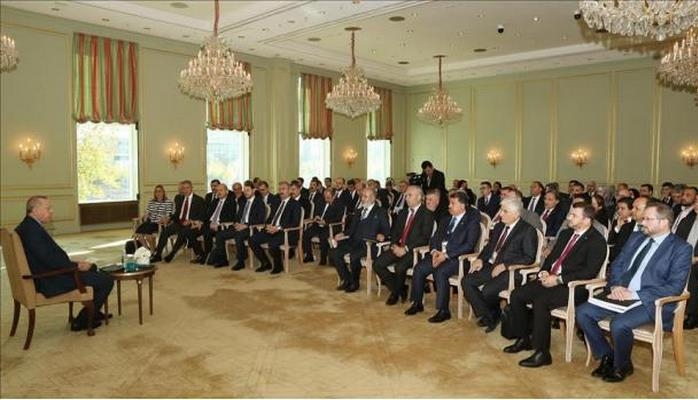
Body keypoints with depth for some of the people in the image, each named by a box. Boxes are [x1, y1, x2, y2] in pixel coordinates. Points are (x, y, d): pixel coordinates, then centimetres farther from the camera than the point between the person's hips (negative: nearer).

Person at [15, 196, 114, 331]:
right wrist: (76, 265, -14)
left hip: (45, 275, 11)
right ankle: (82, 321, 4)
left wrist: (73, 263, 4)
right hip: (49, 281, -11)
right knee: (107, 280, -10)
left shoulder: (27, 226, 9)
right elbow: (49, 260, -27)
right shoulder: (32, 230, -23)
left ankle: (93, 312, 34)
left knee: (92, 268, 27)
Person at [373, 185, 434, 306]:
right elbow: (394, 232, 17)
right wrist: (394, 245, -4)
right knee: (377, 264, -12)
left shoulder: (427, 214, -4)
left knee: (399, 267, -32)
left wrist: (406, 248, -19)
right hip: (398, 248, 7)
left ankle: (395, 292, -1)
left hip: (414, 251, -7)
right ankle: (400, 289, 5)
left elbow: (425, 237, -13)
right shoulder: (402, 213, 18)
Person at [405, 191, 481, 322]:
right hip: (438, 254, 6)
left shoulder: (472, 222, -3)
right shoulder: (445, 220, 18)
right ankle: (417, 303, -4)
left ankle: (443, 310, -21)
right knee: (419, 268, -18)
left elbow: (469, 245, -13)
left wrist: (446, 255, -20)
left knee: (440, 272, -33)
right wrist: (434, 251, -5)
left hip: (457, 258, -6)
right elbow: (435, 238, 18)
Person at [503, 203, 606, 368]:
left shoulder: (597, 241, -7)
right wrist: (544, 271, 0)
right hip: (550, 279, 8)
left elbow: (589, 272, -16)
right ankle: (523, 339, 8)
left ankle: (542, 353, -18)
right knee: (516, 295, -9)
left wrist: (559, 279, -20)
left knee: (540, 301, -31)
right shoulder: (565, 234, 17)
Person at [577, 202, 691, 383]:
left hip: (650, 302, -6)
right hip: (621, 294, 7)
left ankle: (622, 366, -1)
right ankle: (607, 356, 7)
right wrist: (615, 286, -5)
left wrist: (636, 295, -19)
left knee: (619, 324, -32)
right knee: (583, 312, -11)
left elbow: (675, 286, -13)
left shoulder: (681, 248, -4)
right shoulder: (636, 237, 15)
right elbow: (617, 264, 16)